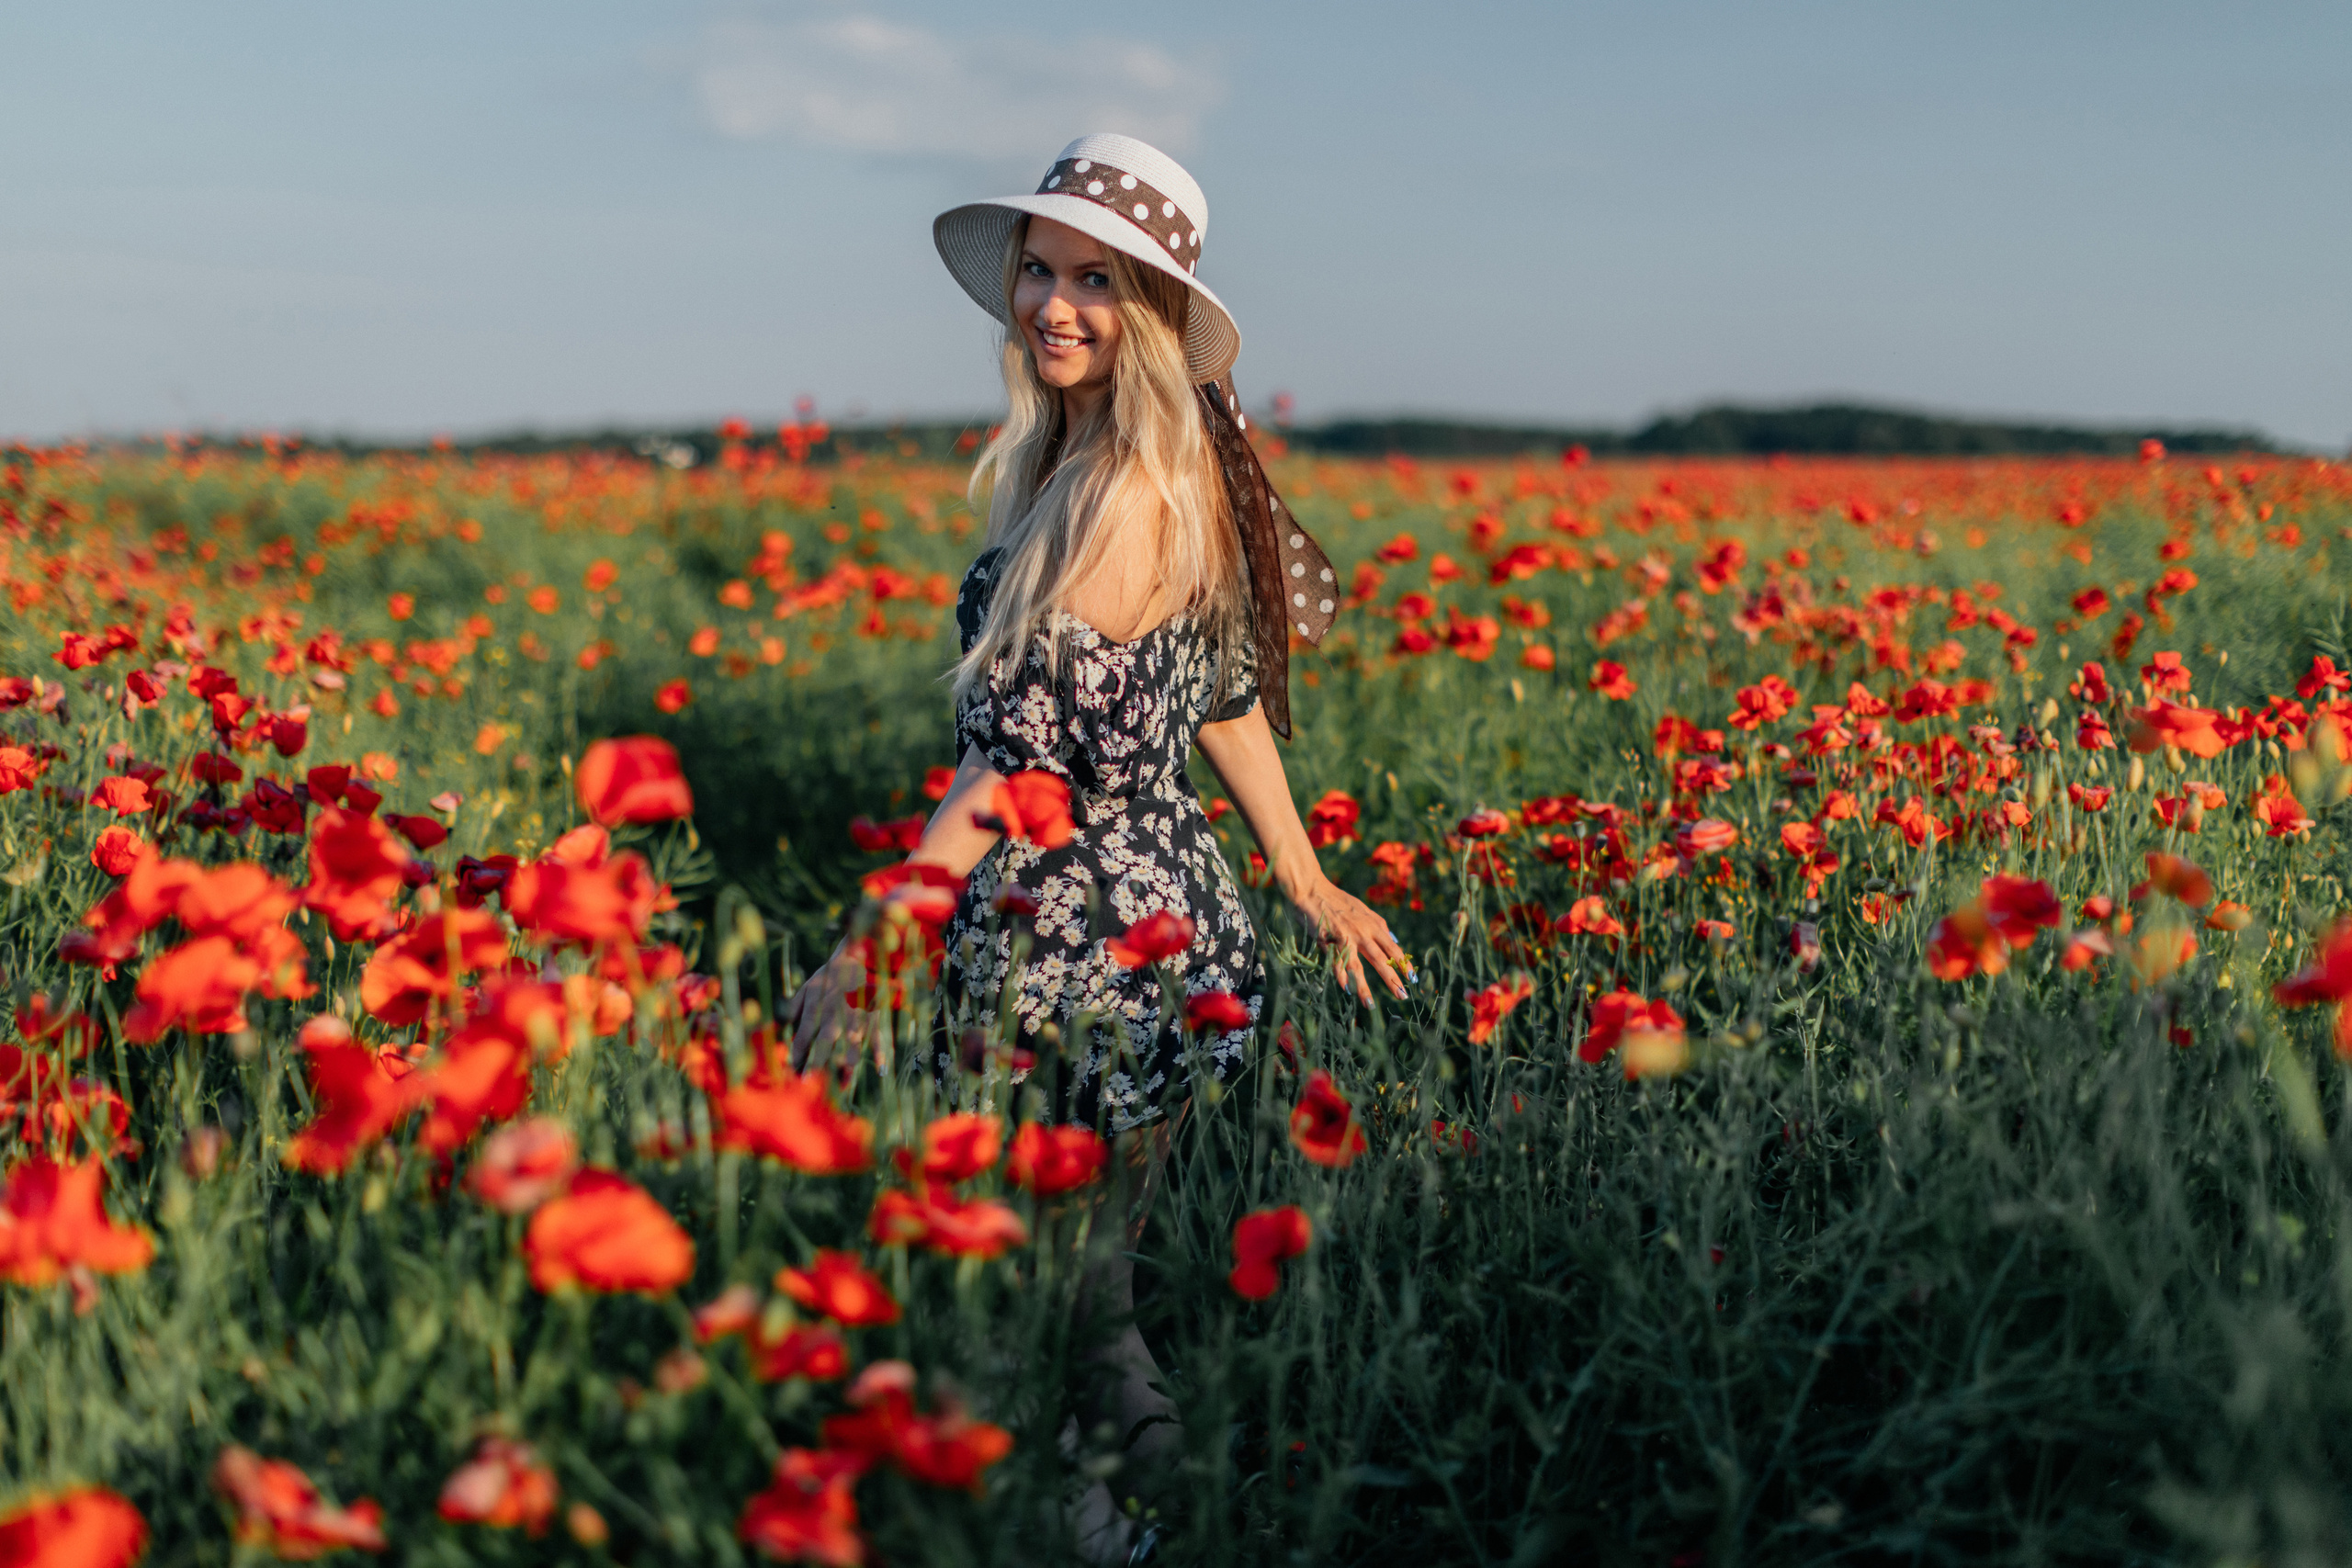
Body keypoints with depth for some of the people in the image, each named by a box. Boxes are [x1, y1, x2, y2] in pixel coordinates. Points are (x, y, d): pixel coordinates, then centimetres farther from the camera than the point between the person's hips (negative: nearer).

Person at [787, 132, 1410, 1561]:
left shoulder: (1128, 489, -20)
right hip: (1174, 916, 9)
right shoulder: (1183, 465, 10)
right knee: (1087, 1273, 19)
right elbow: (1224, 689, 17)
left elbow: (1025, 747, -22)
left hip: (1092, 953, -9)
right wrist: (1307, 882, 24)